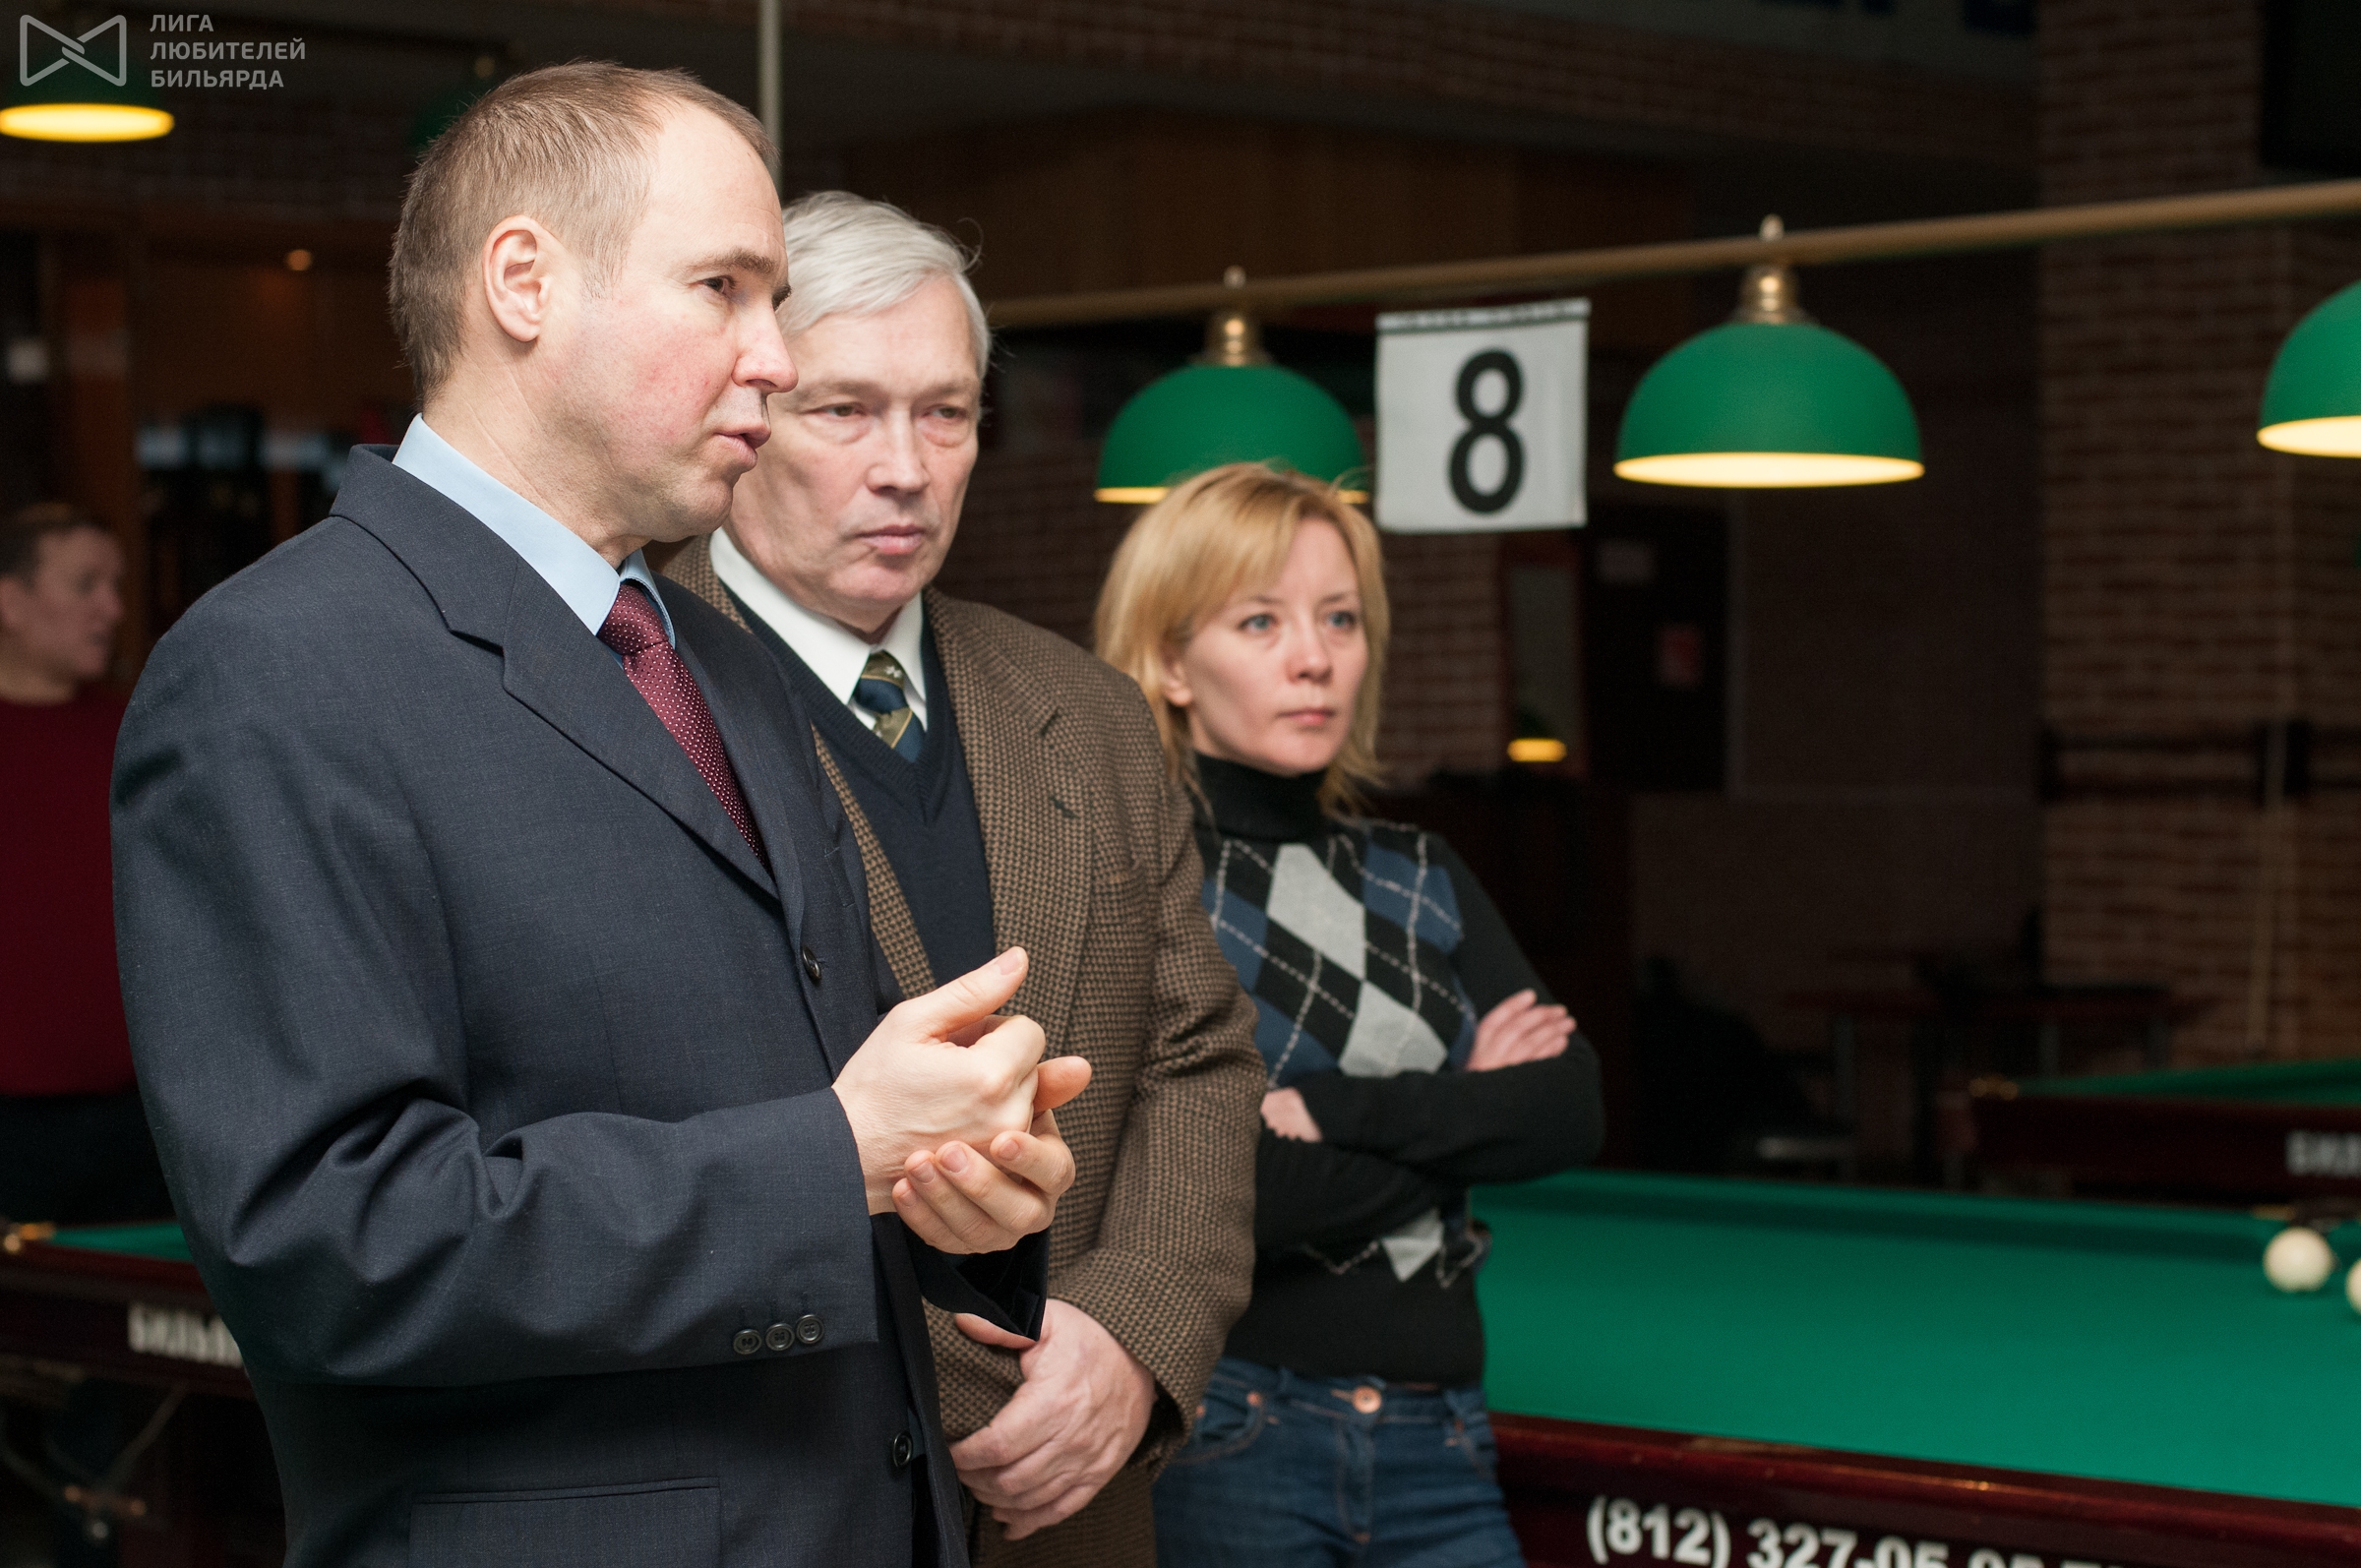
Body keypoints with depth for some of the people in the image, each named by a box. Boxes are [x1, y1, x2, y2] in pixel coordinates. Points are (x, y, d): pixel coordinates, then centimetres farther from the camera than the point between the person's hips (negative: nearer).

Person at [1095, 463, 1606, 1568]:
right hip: (1223, 1434, -5)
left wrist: (1336, 1108, -13)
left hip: (1436, 1446, 5)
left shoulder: (1419, 880, 12)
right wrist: (1458, 1113, -7)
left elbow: (1567, 1112, 0)